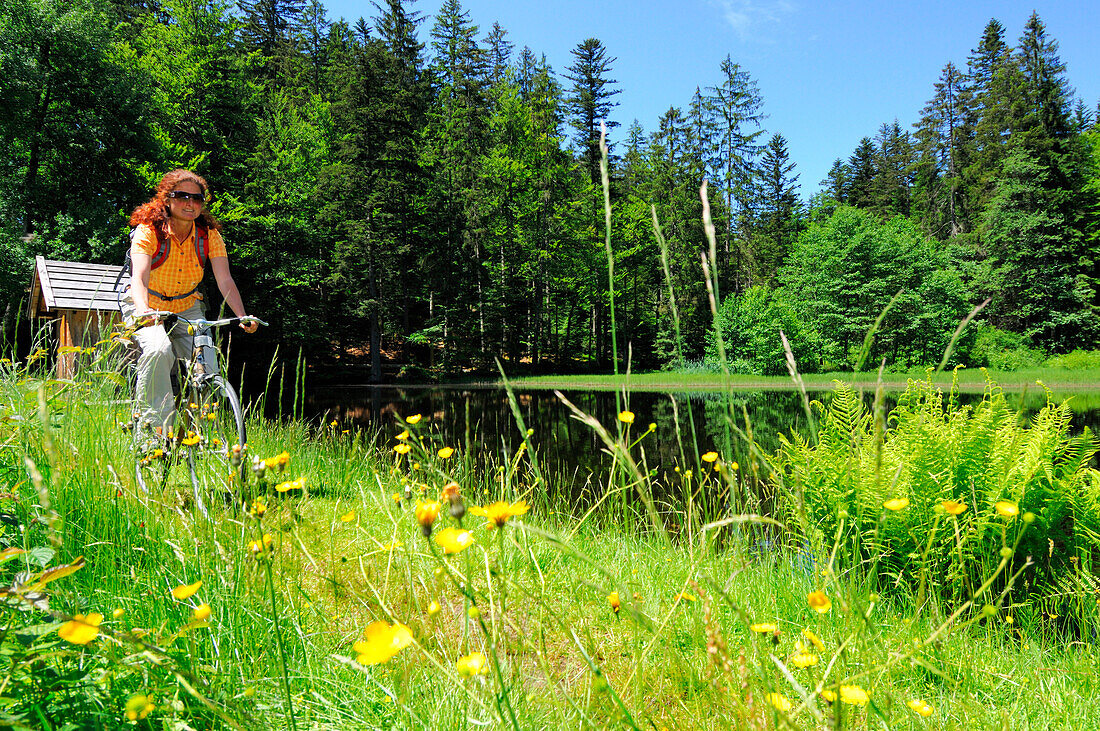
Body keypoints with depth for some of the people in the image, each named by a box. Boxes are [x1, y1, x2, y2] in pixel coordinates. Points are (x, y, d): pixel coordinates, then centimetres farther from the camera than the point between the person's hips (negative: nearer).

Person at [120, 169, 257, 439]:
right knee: (159, 349, -33)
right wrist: (143, 310, -52)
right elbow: (139, 277, -32)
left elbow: (225, 280, -18)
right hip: (147, 307, -3)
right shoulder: (148, 230, -18)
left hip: (187, 308, 3)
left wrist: (242, 316, -34)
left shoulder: (209, 234, -9)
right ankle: (155, 422, -19)